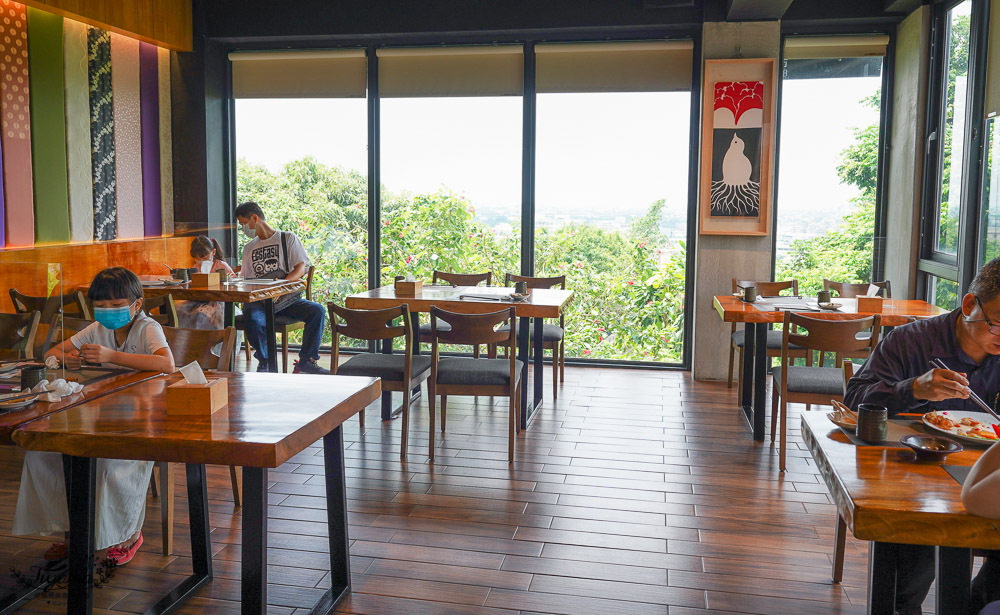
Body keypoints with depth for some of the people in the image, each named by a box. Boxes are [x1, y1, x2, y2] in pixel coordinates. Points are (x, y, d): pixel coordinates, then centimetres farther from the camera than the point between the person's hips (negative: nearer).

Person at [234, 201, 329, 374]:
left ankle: (306, 361, -15)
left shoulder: (288, 238, 9)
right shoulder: (249, 248, 23)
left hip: (286, 298, -1)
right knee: (253, 320, -35)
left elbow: (301, 269, -3)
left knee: (317, 311, -28)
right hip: (258, 301, 1)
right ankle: (264, 362, -11)